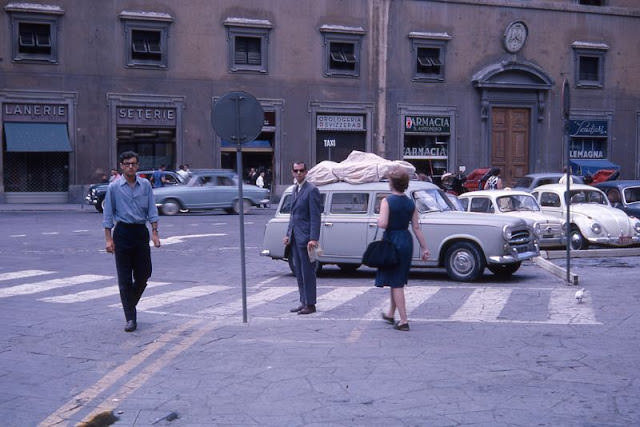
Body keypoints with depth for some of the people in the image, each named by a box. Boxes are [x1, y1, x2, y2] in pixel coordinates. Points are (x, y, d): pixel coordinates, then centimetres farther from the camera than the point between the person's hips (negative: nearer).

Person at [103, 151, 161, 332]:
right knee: (124, 278, -1)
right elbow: (108, 215, 1)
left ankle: (130, 303, 32)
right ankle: (130, 318, 4)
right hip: (122, 232, -2)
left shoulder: (145, 185, 5)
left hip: (141, 231, 2)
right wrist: (108, 239, -5)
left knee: (144, 274, 5)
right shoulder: (114, 187, -1)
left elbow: (152, 210, 7)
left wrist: (155, 233, -2)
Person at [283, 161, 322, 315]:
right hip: (295, 237, 8)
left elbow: (315, 216, -15)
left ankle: (310, 304, 4)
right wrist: (288, 234, 15)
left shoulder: (311, 190, -11)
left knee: (307, 272, -3)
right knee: (299, 272, 12)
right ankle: (303, 302, 20)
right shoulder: (295, 189, 15)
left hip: (305, 237, -8)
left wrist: (313, 239, -21)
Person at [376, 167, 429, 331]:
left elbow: (383, 224, -23)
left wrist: (379, 218, -1)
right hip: (406, 241, 6)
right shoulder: (411, 203, 4)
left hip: (391, 241, -6)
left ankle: (403, 321, -2)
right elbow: (416, 228, 3)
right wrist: (424, 247, 7)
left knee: (396, 283, 0)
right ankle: (391, 314, 33)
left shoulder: (387, 201, -13)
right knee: (398, 280, 19)